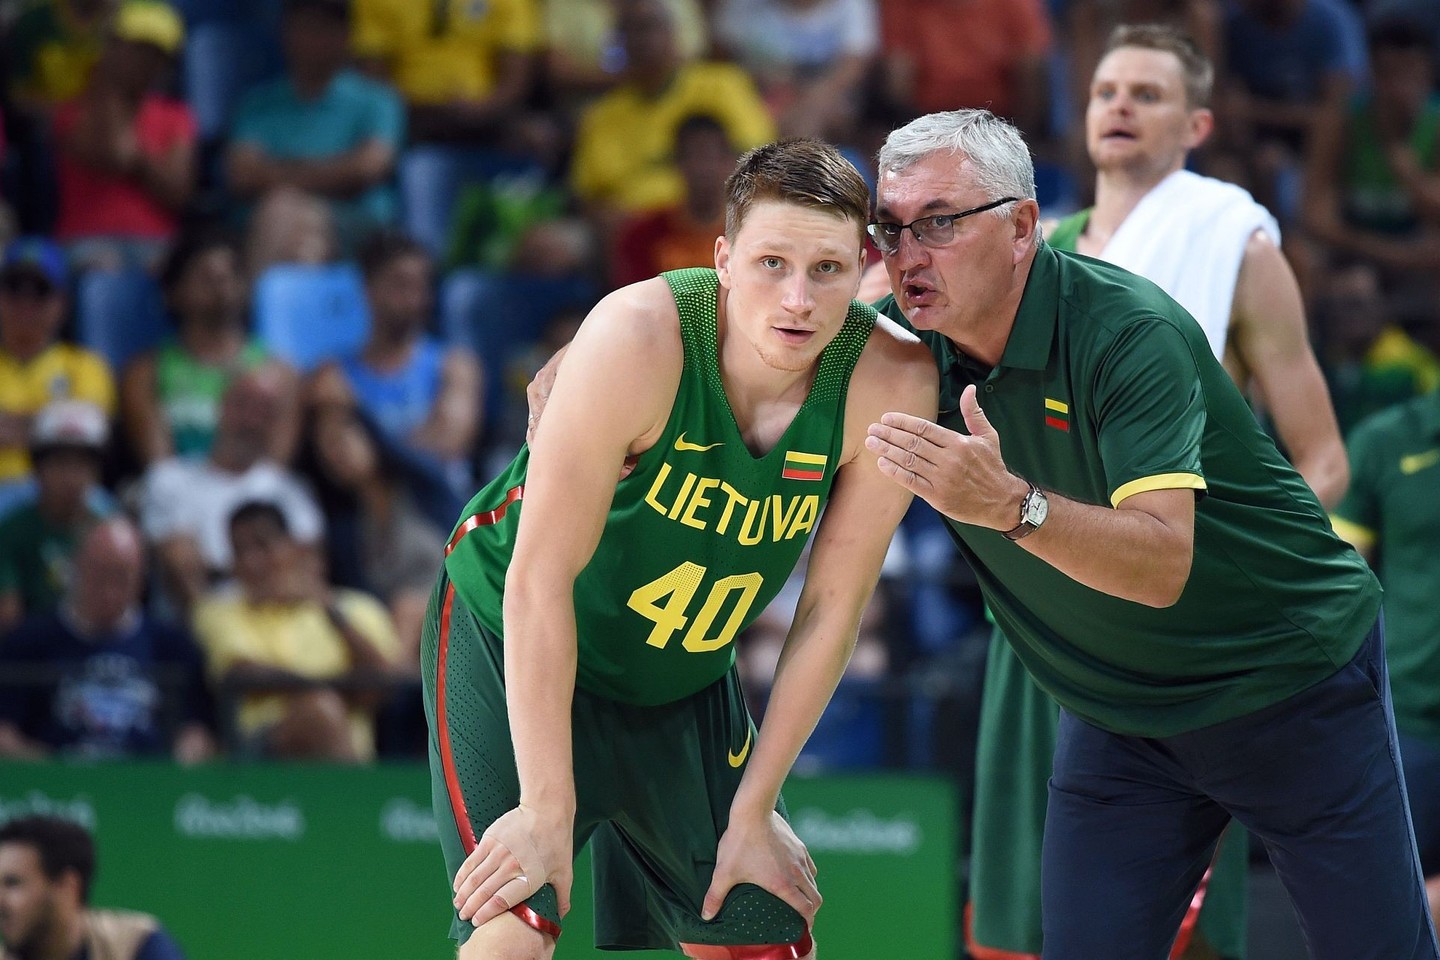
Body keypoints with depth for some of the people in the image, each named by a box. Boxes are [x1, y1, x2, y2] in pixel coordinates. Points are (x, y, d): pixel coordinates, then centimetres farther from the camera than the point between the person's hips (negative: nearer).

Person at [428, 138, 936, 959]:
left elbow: (832, 609, -10)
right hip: (513, 644, -5)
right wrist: (548, 809, -29)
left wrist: (752, 812, -5)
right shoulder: (638, 337, -32)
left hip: (685, 678, 5)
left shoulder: (891, 383, -21)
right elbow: (540, 578, -29)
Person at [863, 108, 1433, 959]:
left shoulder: (1129, 332, -26)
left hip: (1294, 688, -5)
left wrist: (1010, 504, -52)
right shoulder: (904, 345, -9)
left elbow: (1163, 564, -37)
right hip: (1117, 719, 5)